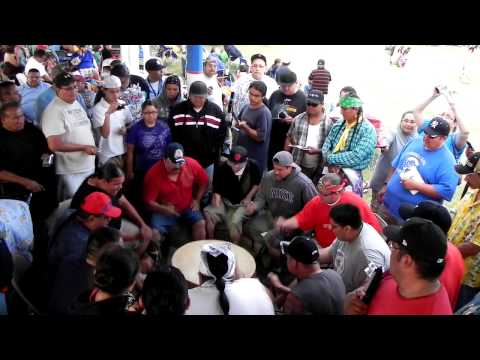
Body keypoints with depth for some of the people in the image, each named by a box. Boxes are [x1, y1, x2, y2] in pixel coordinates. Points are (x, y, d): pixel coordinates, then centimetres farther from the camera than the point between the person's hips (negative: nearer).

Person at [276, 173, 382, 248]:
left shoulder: (355, 203, -17)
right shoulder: (316, 202, -5)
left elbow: (374, 230, -9)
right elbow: (300, 219, 3)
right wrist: (285, 224, -15)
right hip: (322, 248, 4)